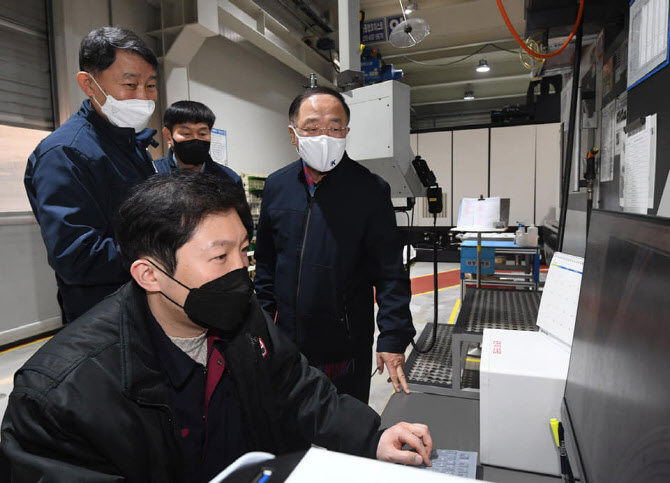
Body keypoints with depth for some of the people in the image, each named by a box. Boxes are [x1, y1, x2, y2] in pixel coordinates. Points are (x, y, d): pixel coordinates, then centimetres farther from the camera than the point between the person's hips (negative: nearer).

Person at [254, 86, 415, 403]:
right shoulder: (276, 187, 2)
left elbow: (390, 273, -11)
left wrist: (393, 340, -16)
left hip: (346, 351, -3)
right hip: (287, 342, 4)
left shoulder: (371, 190, -11)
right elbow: (265, 266, 9)